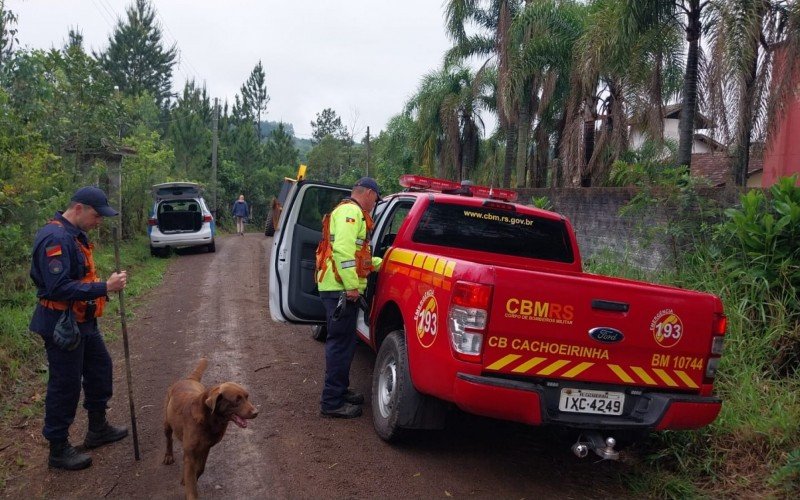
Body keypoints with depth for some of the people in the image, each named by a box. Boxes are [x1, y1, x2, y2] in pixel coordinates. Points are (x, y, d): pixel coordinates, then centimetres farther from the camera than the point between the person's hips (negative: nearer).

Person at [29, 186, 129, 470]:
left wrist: (105, 286, 12)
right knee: (65, 386, 0)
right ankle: (58, 450, 13)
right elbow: (59, 288, -30)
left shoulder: (74, 235, 10)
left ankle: (98, 428, 37)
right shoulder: (56, 238, -23)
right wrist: (105, 288, -30)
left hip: (82, 321, 11)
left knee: (100, 369, 21)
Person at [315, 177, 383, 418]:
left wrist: (381, 264, 33)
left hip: (341, 288, 11)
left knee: (342, 342, 19)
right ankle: (332, 402, -3)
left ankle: (340, 390, 31)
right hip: (341, 287, -11)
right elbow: (343, 249, -23)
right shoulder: (351, 211, -11)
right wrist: (352, 285, -25)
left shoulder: (349, 211, 24)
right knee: (341, 343, -7)